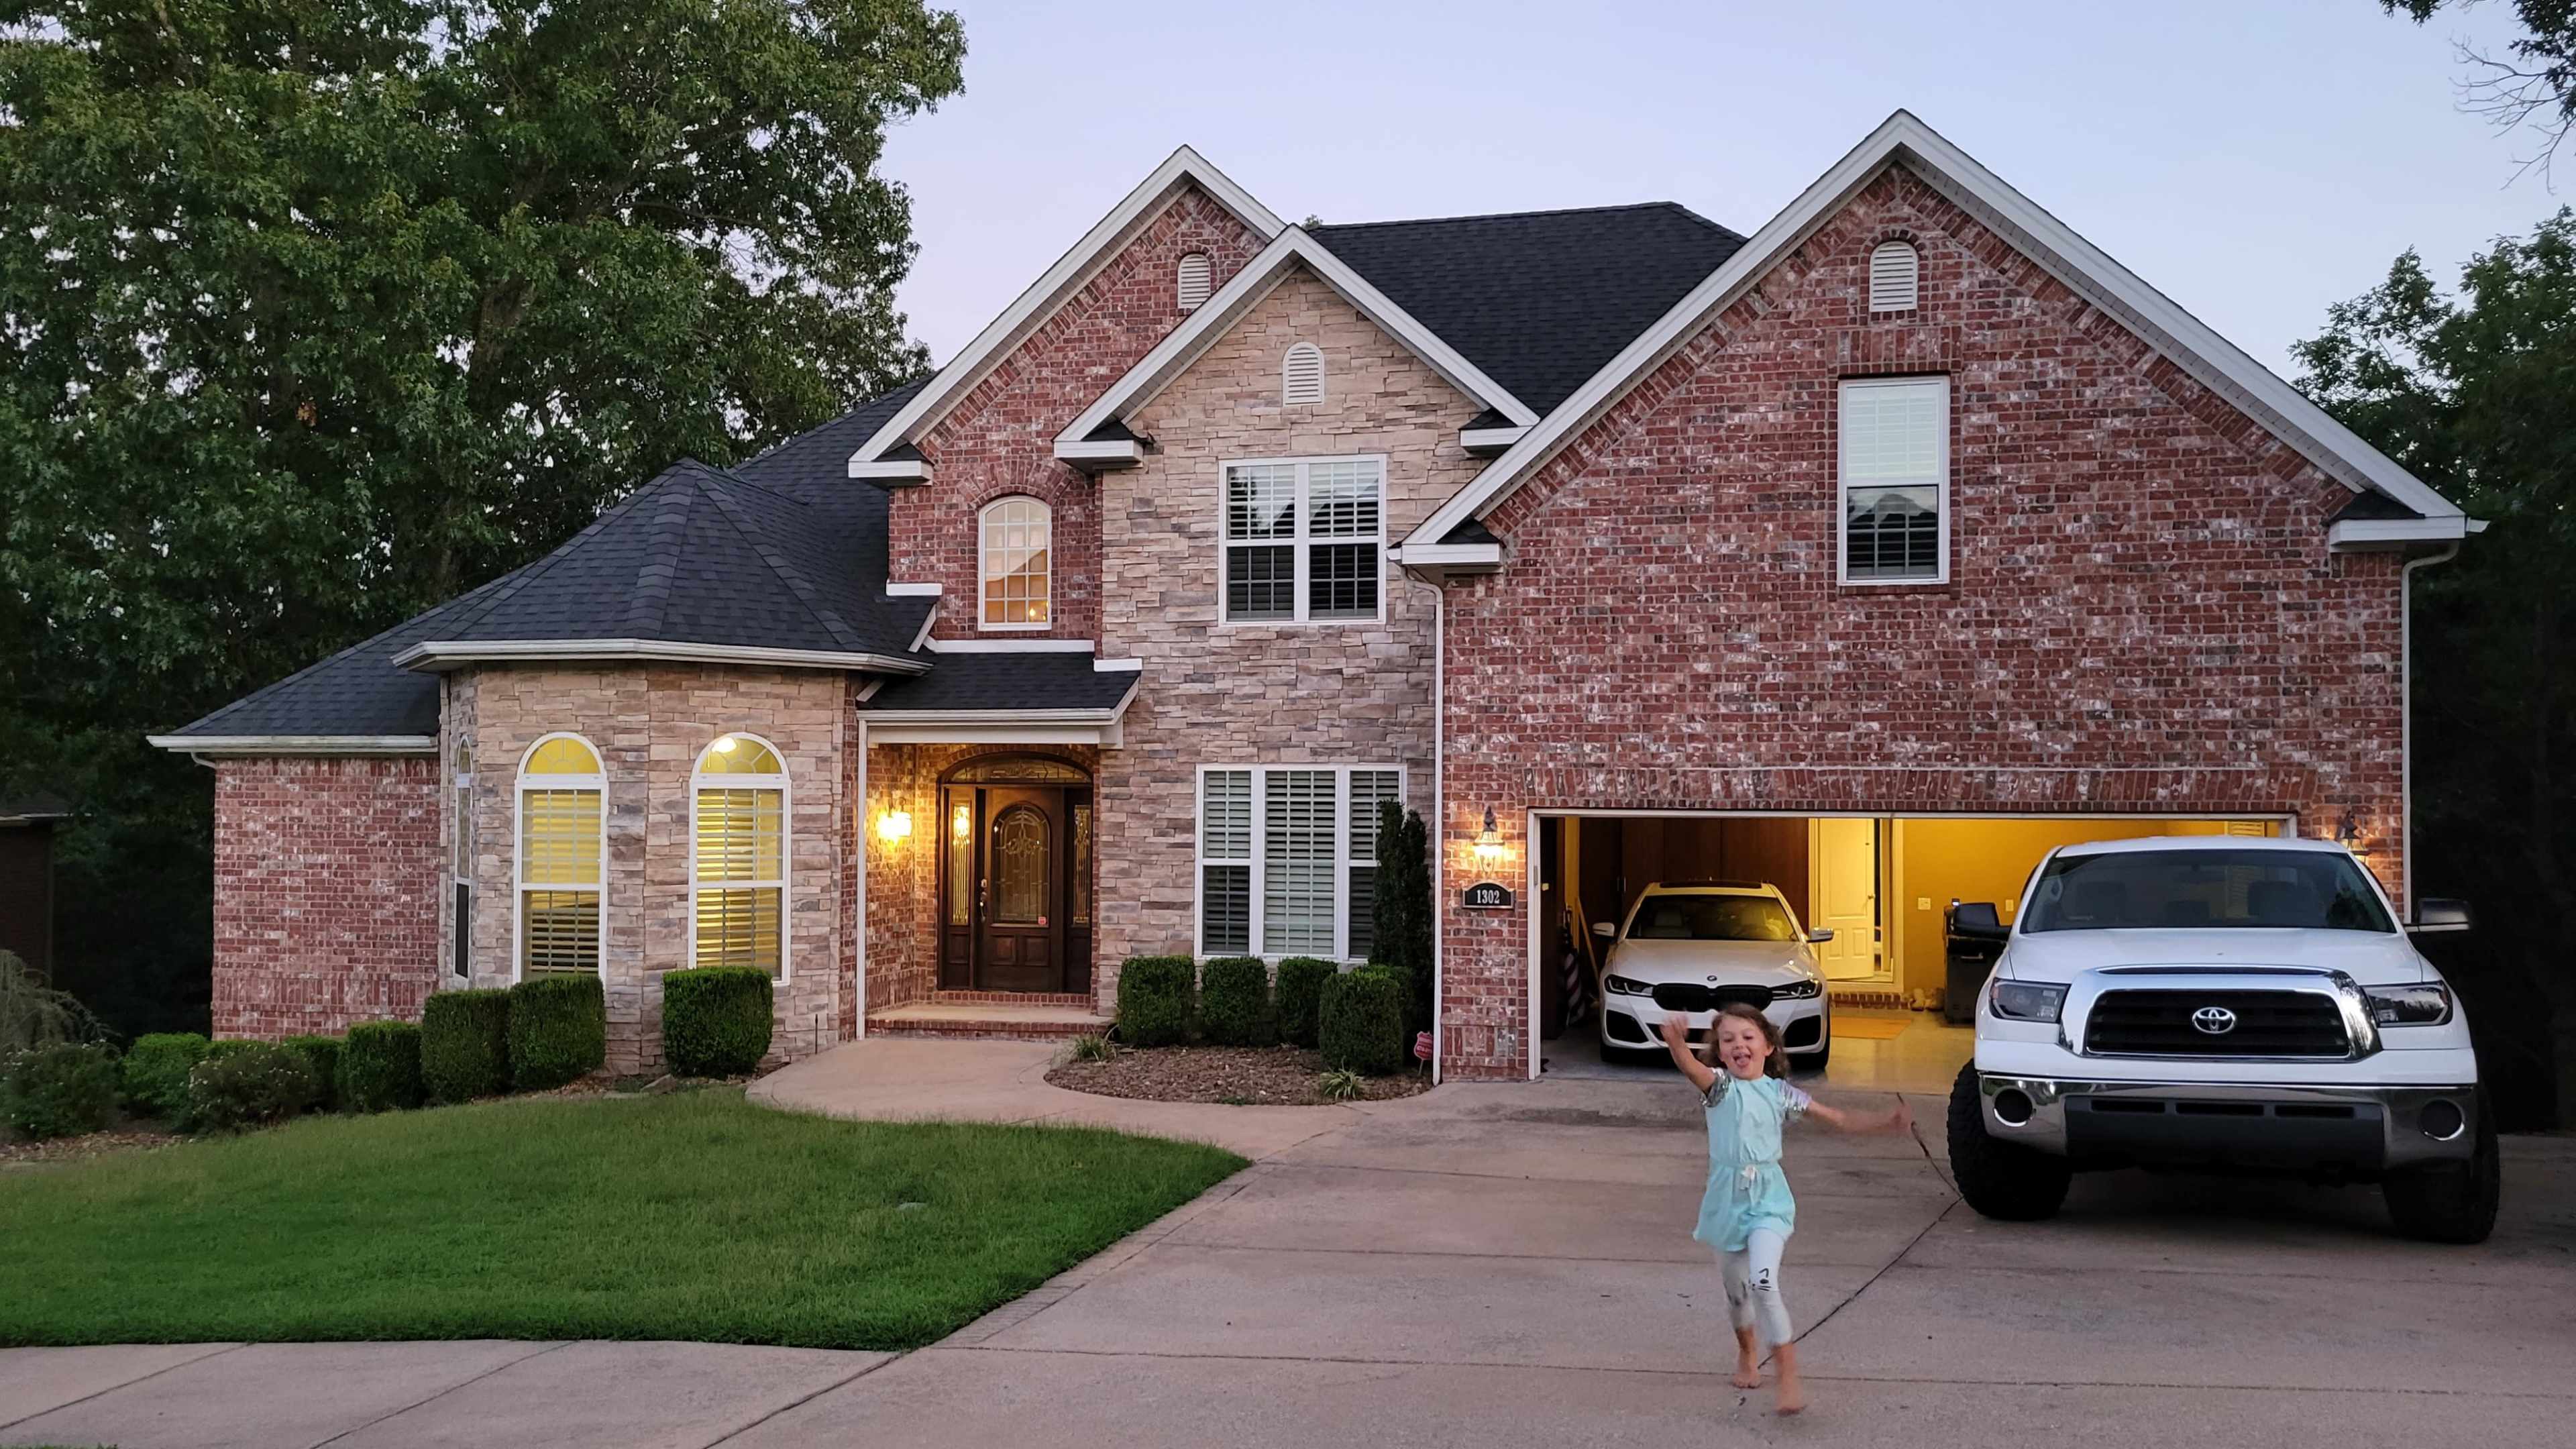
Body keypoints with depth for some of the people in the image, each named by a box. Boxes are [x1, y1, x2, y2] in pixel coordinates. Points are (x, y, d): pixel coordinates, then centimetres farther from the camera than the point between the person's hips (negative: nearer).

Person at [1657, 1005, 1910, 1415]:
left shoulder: (1781, 1092, 2)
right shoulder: (1720, 1086, -4)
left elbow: (1840, 1120, 9)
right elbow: (1692, 1068, -29)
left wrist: (1890, 1121, -4)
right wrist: (1676, 1043, -52)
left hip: (1768, 1200, -1)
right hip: (1727, 1199, 1)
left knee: (1763, 1283, -21)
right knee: (1735, 1287, 16)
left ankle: (1788, 1376, -15)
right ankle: (1747, 1354, 44)